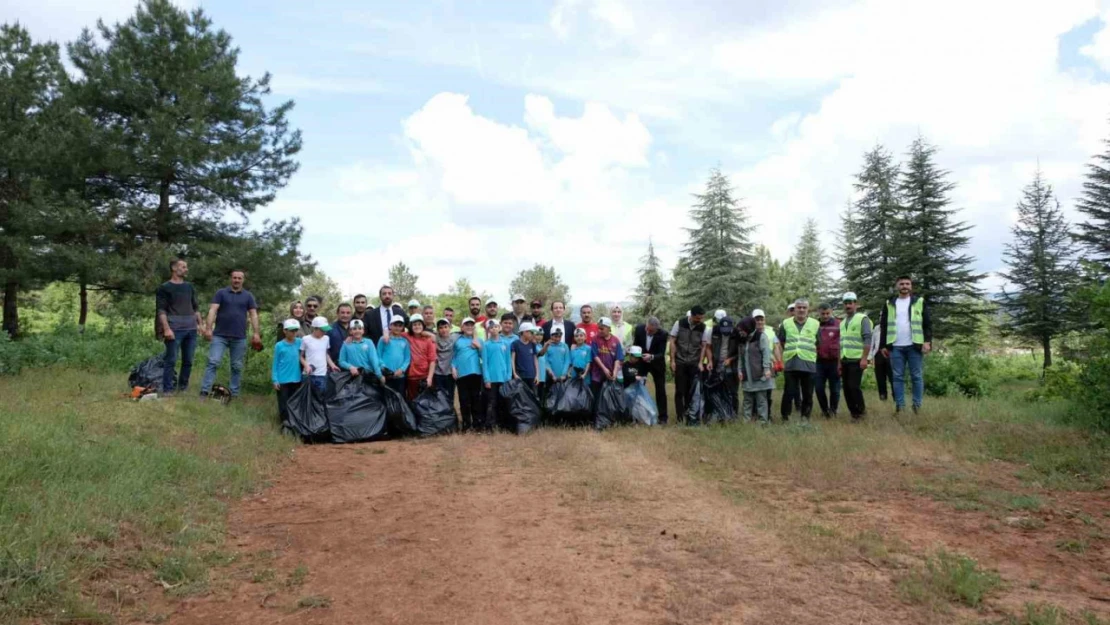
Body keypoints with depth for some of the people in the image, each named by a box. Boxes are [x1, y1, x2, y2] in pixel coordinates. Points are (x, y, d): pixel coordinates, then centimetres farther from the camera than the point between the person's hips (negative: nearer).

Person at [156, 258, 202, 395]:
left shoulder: (189, 287, 17)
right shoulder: (164, 288, 1)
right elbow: (161, 310, -6)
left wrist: (200, 324, 13)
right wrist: (166, 328, -15)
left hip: (191, 329, 5)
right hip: (174, 330, -5)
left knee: (188, 361, 7)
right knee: (171, 360, -5)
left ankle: (183, 387, 17)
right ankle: (167, 390, -1)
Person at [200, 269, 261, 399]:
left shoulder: (248, 296, 10)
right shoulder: (221, 293, 5)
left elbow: (253, 315, 6)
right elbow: (213, 310, -3)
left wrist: (256, 333, -4)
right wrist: (209, 328, -14)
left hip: (239, 338, 2)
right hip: (220, 335, -2)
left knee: (237, 366, 6)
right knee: (213, 362, -9)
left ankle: (234, 394, 13)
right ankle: (204, 392, -9)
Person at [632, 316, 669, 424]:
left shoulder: (662, 335, -26)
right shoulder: (639, 329, -19)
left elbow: (661, 354, -28)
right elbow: (635, 344, -2)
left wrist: (652, 357, -45)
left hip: (657, 364, -2)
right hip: (641, 362, 2)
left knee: (660, 391, 1)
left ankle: (662, 417, 9)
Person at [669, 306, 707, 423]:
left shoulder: (703, 327, -3)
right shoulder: (679, 323, -6)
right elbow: (672, 342, -3)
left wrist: (700, 362, -5)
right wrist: (672, 360, -6)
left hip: (694, 363, 1)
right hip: (680, 362, -1)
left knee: (692, 390, 1)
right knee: (680, 390, 1)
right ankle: (680, 415, 8)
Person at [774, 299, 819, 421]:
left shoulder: (815, 324, 9)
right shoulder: (786, 324, 8)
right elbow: (779, 345, 10)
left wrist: (818, 361, 6)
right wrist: (780, 361, 3)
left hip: (809, 365, 1)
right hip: (790, 364, -1)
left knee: (808, 393, 6)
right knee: (789, 392, 0)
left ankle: (805, 416, 16)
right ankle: (785, 416, 8)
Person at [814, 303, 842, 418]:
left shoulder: (838, 325, -5)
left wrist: (841, 362, -9)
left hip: (834, 361, -3)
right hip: (819, 361, 3)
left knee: (834, 388, 6)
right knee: (818, 387, 3)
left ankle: (833, 410, 23)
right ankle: (824, 410, 22)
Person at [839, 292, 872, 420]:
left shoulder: (862, 318, -4)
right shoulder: (842, 323, 18)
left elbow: (867, 339, -12)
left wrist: (864, 358, -20)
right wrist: (839, 362, 17)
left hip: (857, 360, -7)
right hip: (845, 361, 7)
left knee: (854, 386, -11)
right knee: (847, 388, 5)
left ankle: (861, 410, 5)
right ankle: (853, 412, 14)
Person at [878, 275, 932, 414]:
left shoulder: (919, 302, 6)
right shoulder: (889, 304, 11)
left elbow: (928, 323, 2)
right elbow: (883, 325, 13)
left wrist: (927, 341, -10)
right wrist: (884, 345, 8)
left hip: (914, 346, -2)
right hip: (896, 347, 2)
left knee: (917, 376, 1)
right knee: (897, 377, 3)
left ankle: (917, 405, 6)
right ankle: (899, 405, 7)